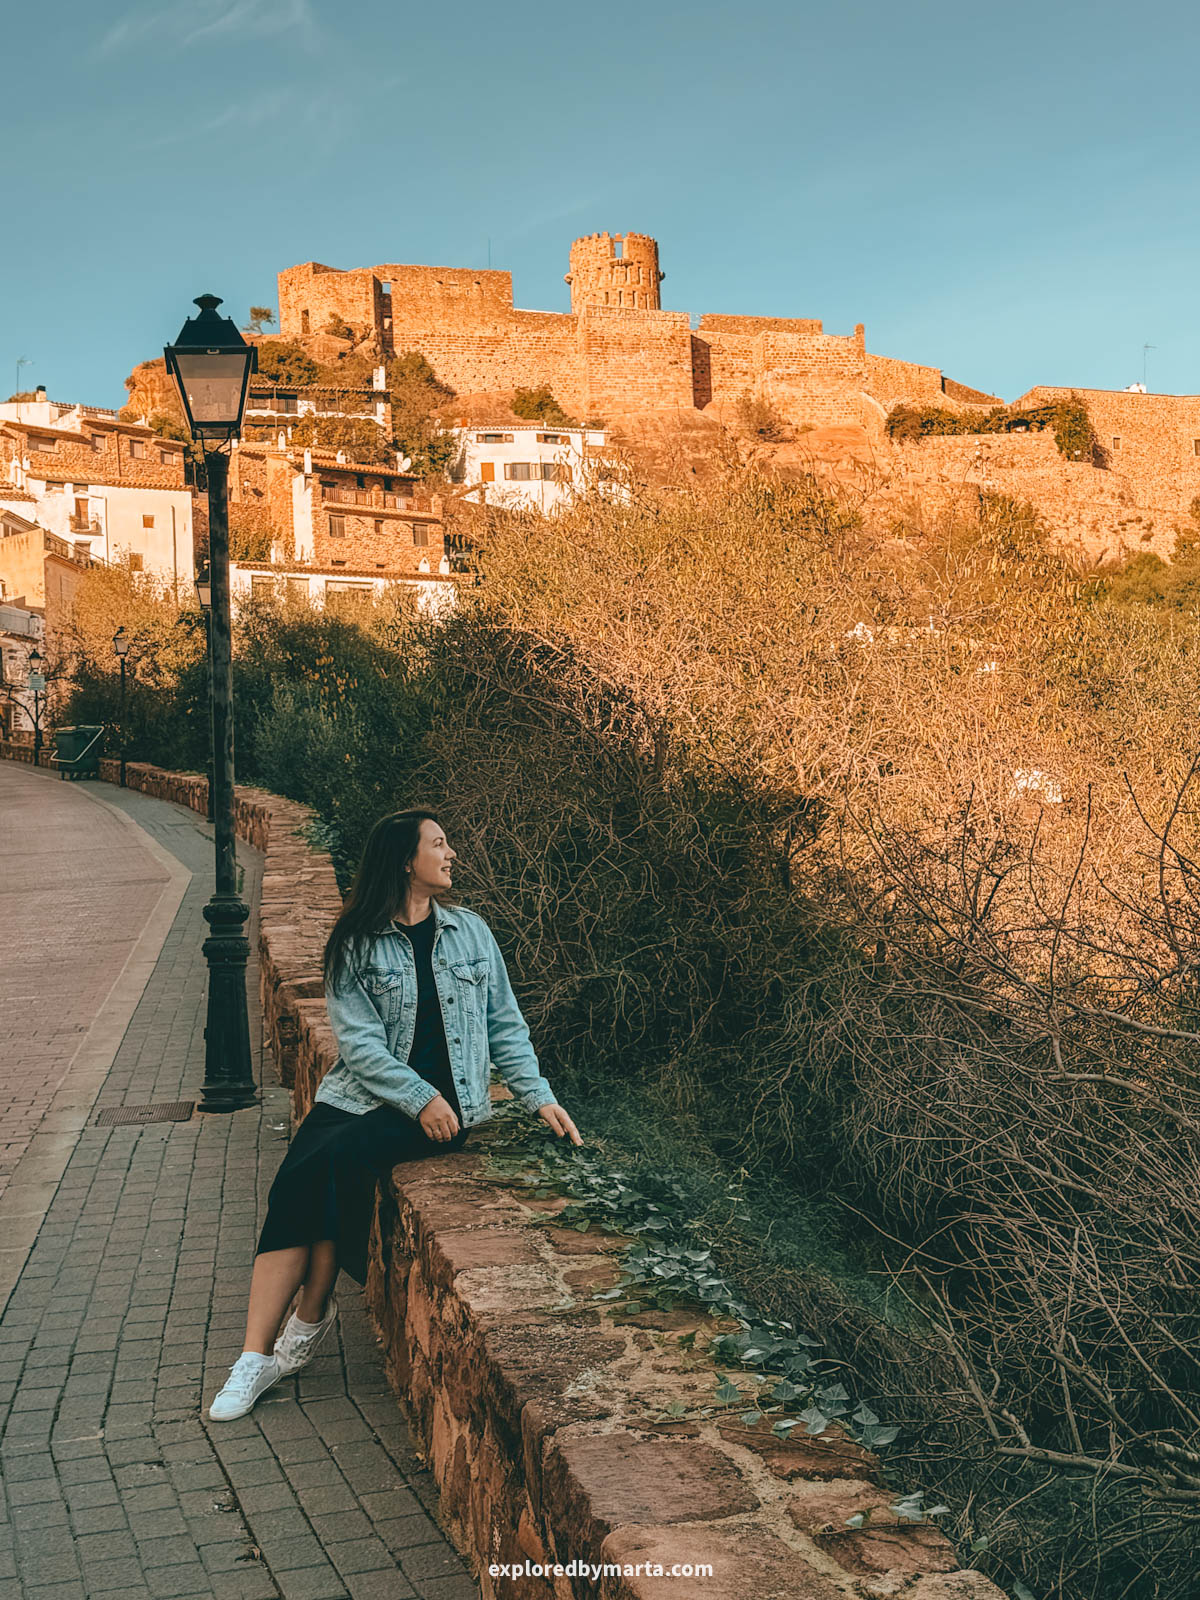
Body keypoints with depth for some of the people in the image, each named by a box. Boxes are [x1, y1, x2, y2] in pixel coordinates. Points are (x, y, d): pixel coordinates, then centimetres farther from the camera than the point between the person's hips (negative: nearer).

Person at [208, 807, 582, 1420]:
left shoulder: (471, 932, 10)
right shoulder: (356, 945, 3)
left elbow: (504, 1026, 14)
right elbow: (360, 1043, -5)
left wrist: (539, 1097, 4)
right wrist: (419, 1098, -15)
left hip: (442, 1102, -1)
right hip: (360, 1094, 1)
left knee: (334, 1160, -27)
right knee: (291, 1184, -23)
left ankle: (312, 1312, -8)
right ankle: (256, 1355, -20)